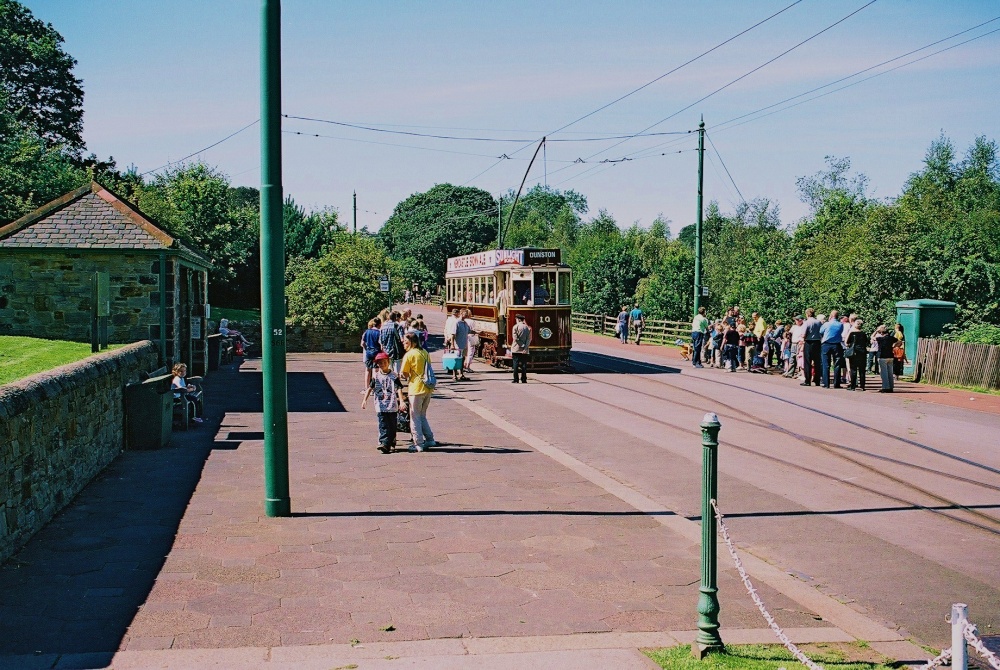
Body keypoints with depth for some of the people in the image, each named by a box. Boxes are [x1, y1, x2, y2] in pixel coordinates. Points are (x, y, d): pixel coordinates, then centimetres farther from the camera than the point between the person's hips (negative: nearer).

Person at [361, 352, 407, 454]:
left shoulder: (394, 376, 1)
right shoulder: (376, 376, 7)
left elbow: (399, 389, -4)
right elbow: (370, 388, 11)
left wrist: (401, 401, -15)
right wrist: (365, 400, 3)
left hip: (392, 406, -1)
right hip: (380, 406, 1)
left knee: (392, 426, 6)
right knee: (383, 426, -8)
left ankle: (391, 443, 19)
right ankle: (384, 443, -14)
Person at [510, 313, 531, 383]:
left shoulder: (516, 326, -3)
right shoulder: (528, 327, 8)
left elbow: (515, 338, -12)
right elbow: (529, 339, -1)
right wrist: (525, 347, -8)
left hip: (516, 349, -3)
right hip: (524, 350, 3)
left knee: (516, 364, 1)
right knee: (524, 364, 6)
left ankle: (515, 379, -2)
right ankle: (524, 379, 4)